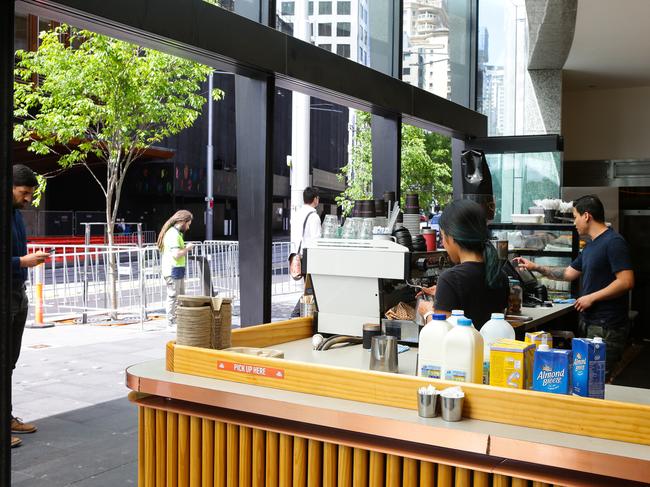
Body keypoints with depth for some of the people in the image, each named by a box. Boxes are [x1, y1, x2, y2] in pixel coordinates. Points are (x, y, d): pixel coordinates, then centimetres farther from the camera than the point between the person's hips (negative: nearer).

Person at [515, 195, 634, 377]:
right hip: (590, 322, 9)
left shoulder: (614, 242, -13)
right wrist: (536, 267, 22)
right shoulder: (590, 246, 17)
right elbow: (569, 273, 25)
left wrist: (591, 297, -15)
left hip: (607, 326, -9)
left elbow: (626, 281, -20)